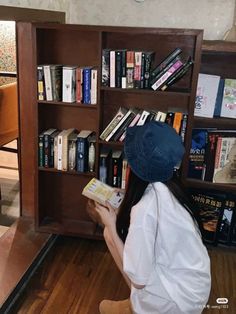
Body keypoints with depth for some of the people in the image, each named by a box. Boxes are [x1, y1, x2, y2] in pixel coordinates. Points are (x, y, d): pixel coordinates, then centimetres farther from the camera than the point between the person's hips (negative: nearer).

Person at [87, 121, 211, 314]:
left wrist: (111, 226, -17)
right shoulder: (167, 187, -7)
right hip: (193, 285, 7)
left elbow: (138, 278, -23)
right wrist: (123, 203, 2)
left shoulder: (145, 208, -32)